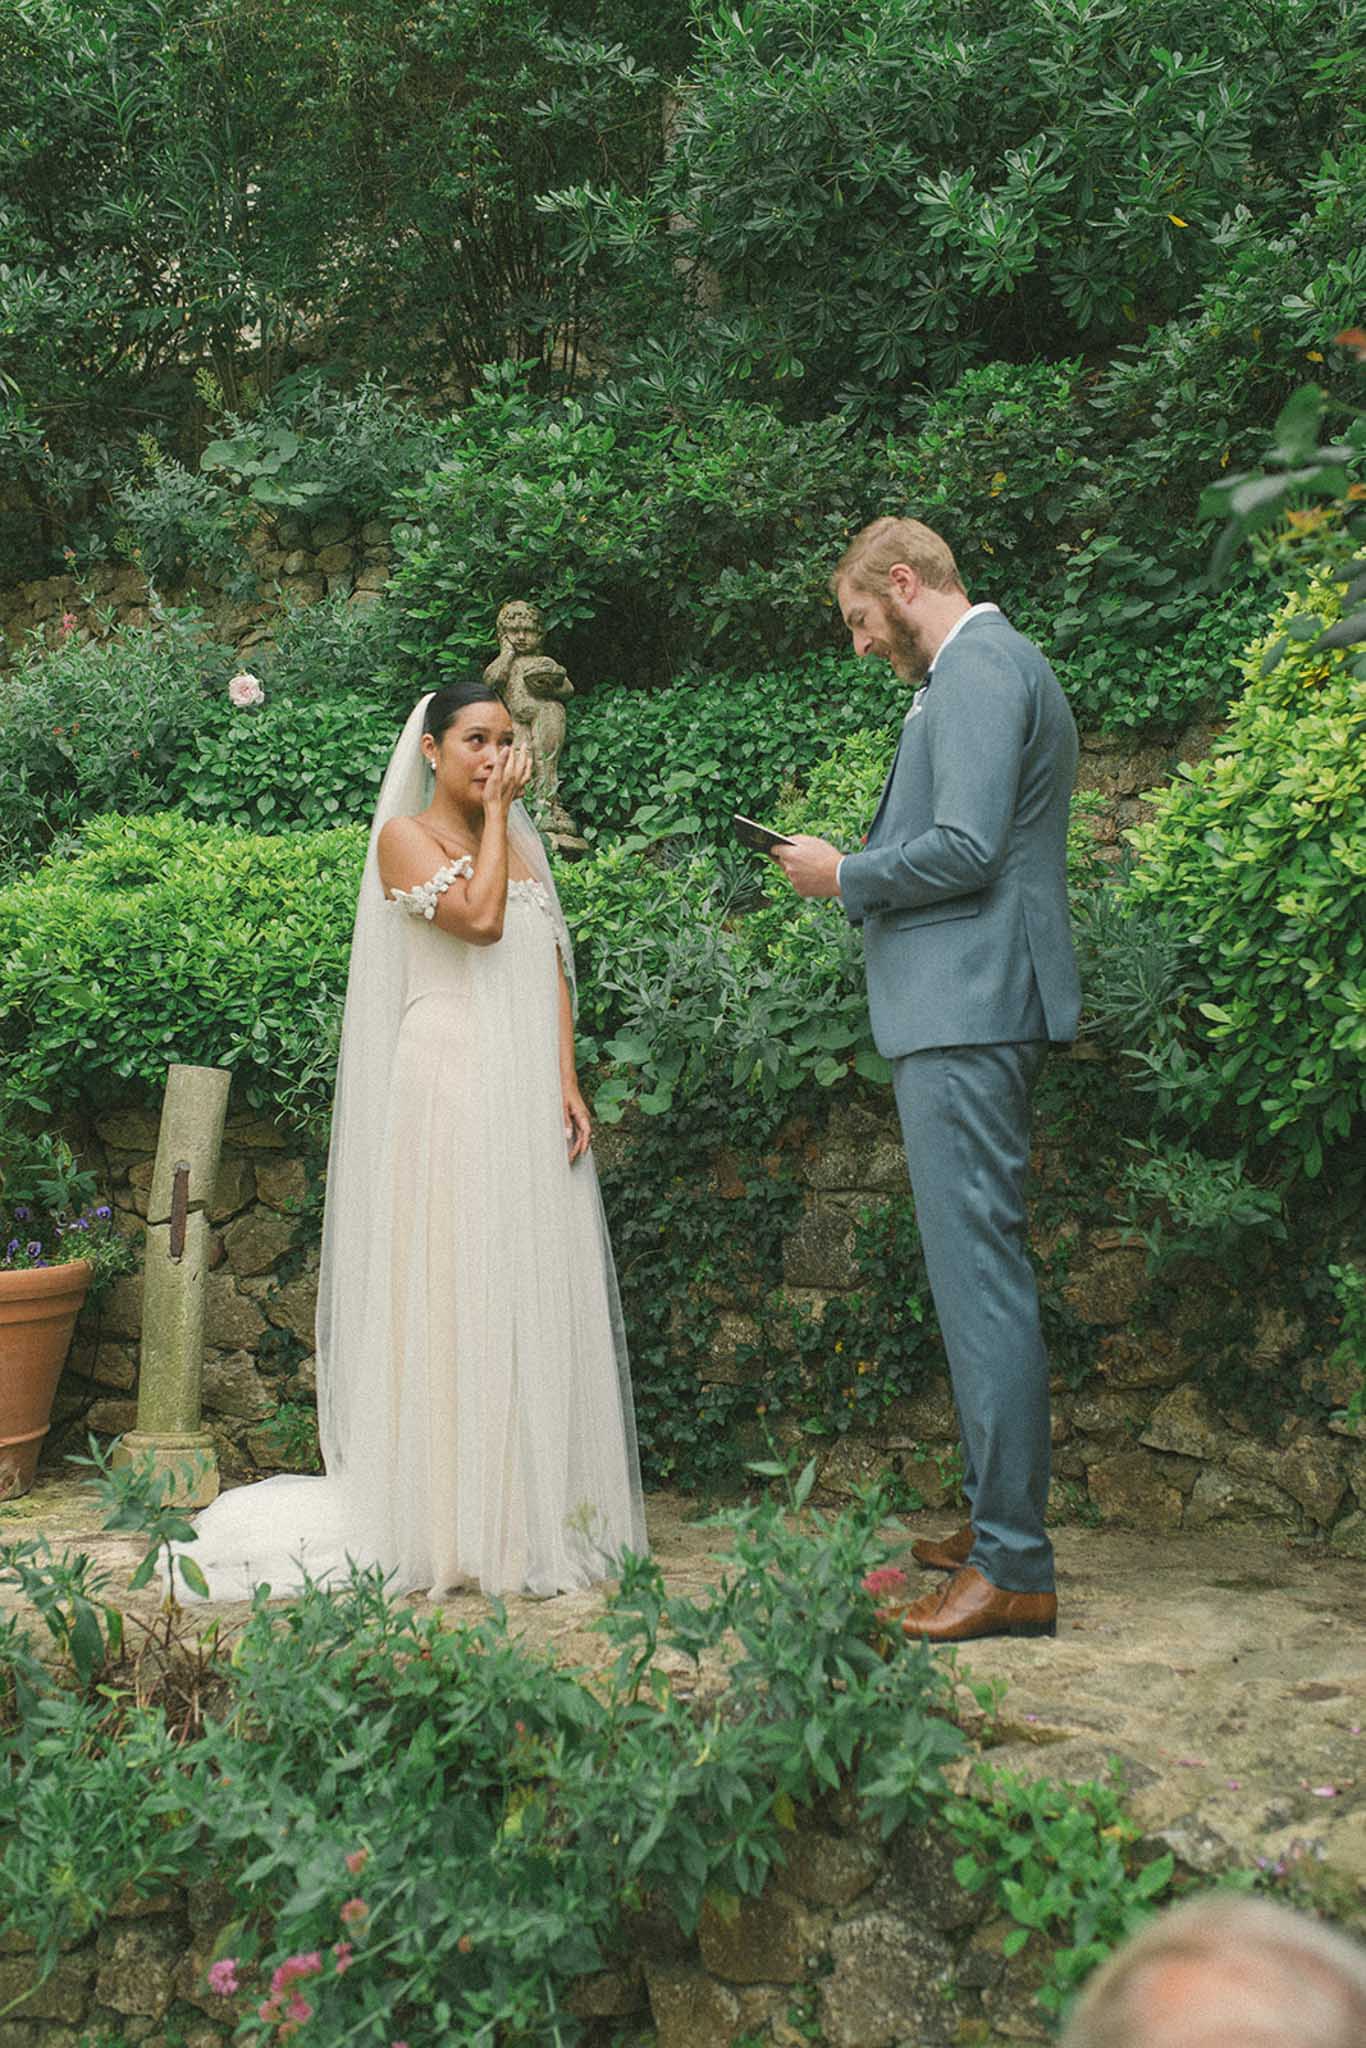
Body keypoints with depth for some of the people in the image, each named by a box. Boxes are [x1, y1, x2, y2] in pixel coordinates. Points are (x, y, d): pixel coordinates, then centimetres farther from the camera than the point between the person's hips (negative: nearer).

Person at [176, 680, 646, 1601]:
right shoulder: (407, 836, 1)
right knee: (458, 1291, -5)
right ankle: (458, 1526, 1)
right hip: (453, 1081, -6)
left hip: (532, 1087, 6)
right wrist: (495, 813, -5)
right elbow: (479, 917, -17)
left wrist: (569, 1082, 2)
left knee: (536, 1290, 6)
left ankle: (537, 1514, 13)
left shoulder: (522, 842, 19)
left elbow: (554, 968, 13)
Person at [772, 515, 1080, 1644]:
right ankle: (999, 1519, 24)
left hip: (965, 1010, -11)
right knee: (983, 1266, 15)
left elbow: (964, 849, -21)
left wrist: (845, 875, -7)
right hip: (974, 1009, 11)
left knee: (980, 1270, -10)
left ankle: (1014, 1568, -6)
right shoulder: (995, 665, 22)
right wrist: (863, 870, 16)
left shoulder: (976, 669, -11)